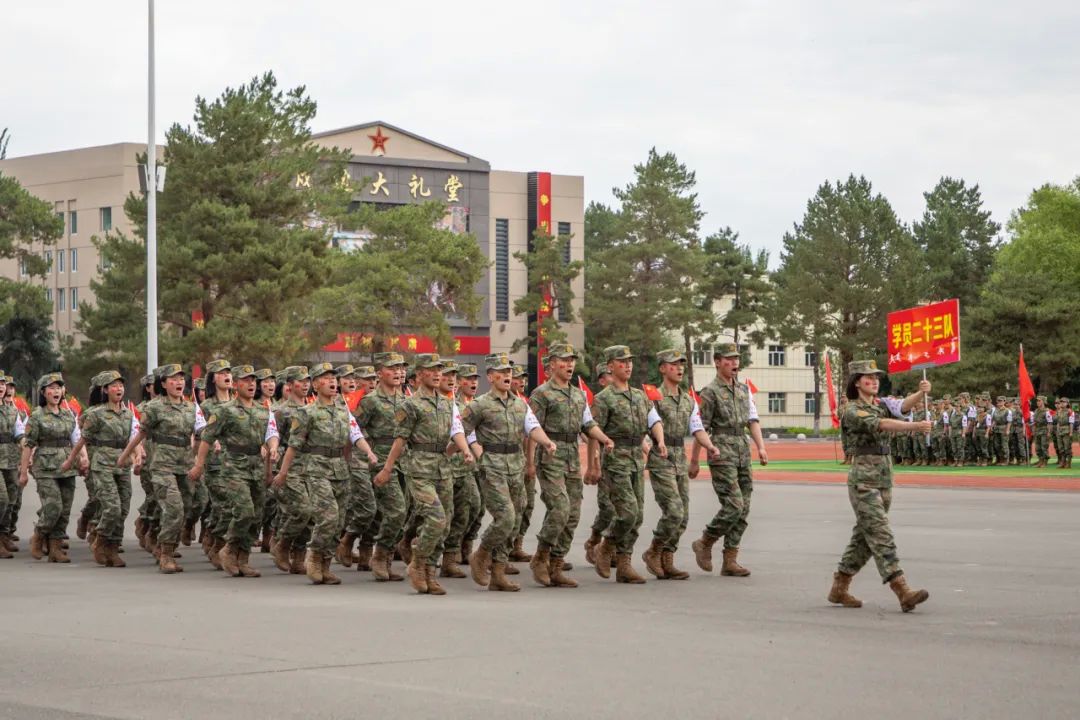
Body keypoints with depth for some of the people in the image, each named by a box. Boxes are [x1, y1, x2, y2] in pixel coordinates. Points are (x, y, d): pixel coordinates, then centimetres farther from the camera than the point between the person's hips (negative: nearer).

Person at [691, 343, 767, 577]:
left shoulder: (744, 390, 15)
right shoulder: (710, 392, -5)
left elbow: (753, 420, 11)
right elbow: (701, 428, -5)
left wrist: (761, 447, -2)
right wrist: (694, 461, -5)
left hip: (743, 453, 7)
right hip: (722, 454, -7)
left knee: (743, 509, 3)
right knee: (733, 505, -15)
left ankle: (730, 560, 7)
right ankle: (704, 543, 4)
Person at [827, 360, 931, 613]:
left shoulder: (883, 404, 13)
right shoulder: (853, 412, -8)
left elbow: (903, 405, -7)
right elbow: (880, 424, -25)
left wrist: (921, 393, -28)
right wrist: (915, 426, -37)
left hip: (885, 478, 8)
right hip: (863, 480, -8)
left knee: (865, 536, 12)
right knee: (881, 535, -13)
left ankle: (839, 587, 22)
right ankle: (903, 593, -21)